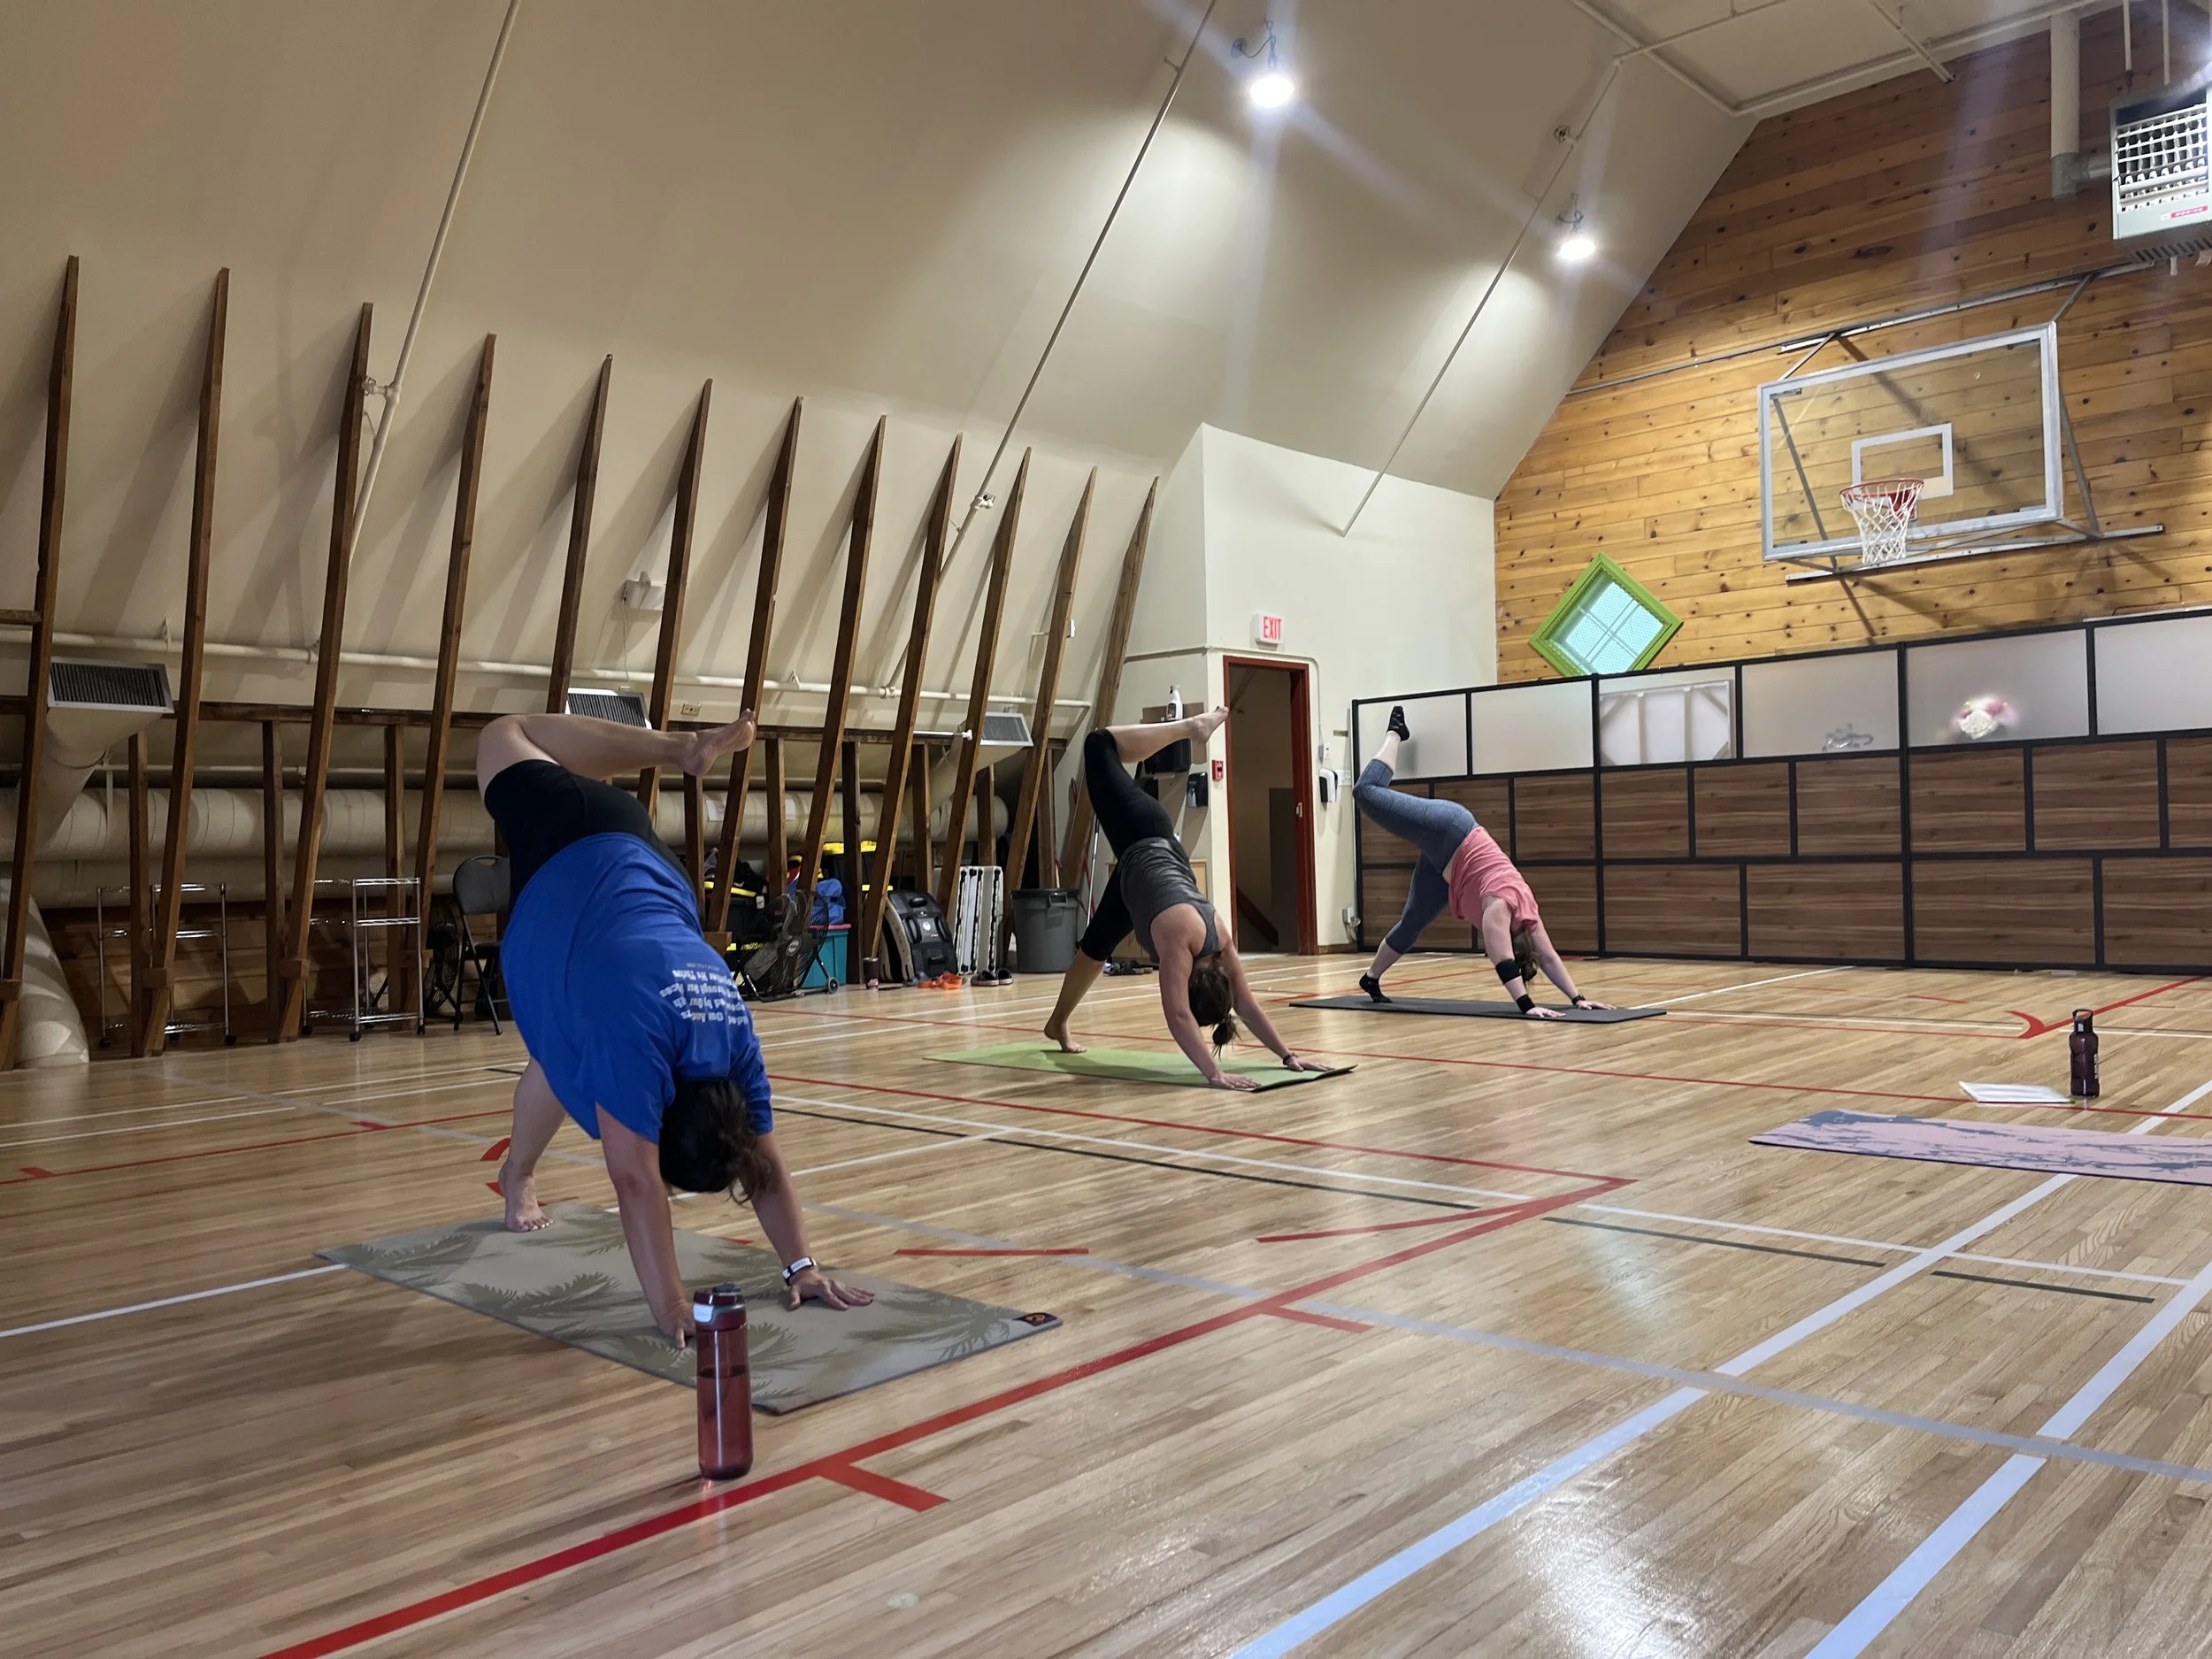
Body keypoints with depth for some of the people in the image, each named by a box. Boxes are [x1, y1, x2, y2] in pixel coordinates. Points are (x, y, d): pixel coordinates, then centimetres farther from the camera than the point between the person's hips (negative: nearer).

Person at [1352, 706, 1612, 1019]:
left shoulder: (1526, 913, -17)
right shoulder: (1501, 905, -34)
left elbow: (1549, 958, -10)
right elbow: (1504, 963, -42)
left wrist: (1578, 998, -16)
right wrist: (1527, 1005, -48)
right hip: (1444, 832, -6)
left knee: (1413, 924, 10)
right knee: (1366, 793, 4)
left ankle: (1371, 979, 28)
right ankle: (1395, 734, 28)